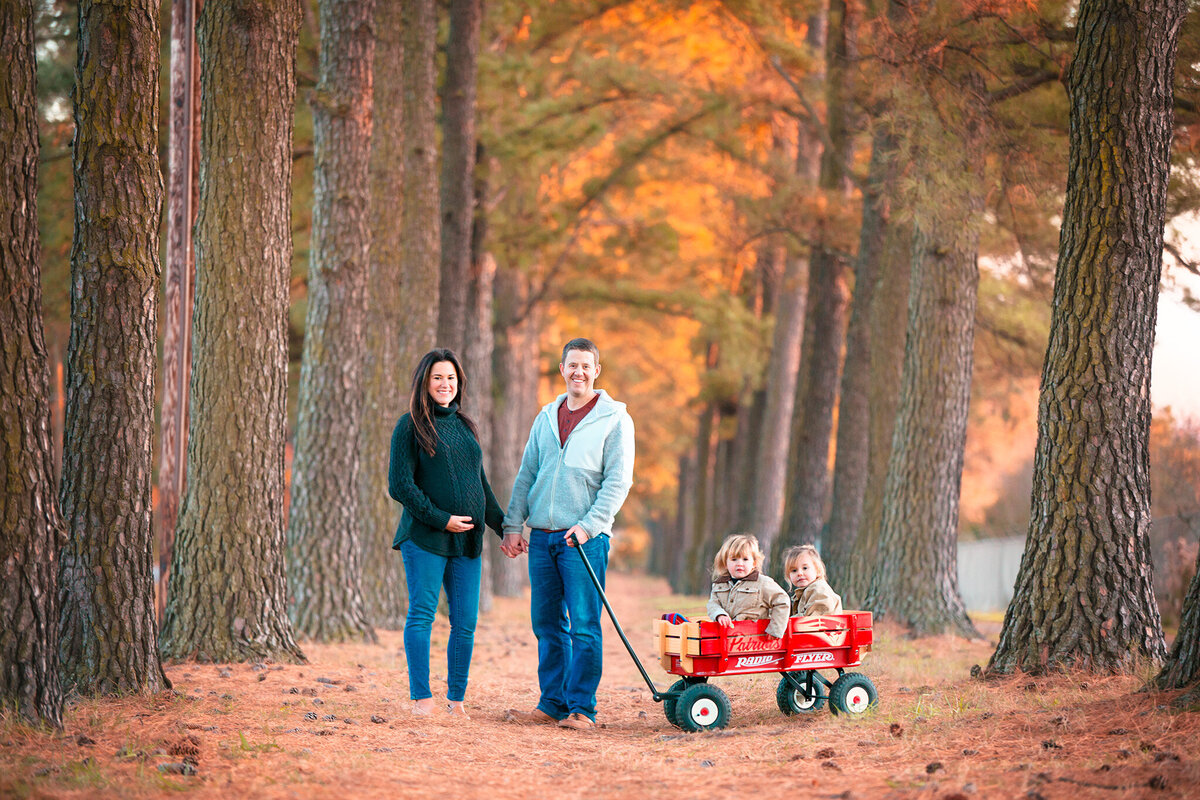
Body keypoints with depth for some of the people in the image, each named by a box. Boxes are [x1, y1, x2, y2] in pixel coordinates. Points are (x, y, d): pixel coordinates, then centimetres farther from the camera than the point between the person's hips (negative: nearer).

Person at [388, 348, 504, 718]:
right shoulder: (411, 426, -2)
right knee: (421, 616, -7)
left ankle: (456, 699, 10)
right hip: (425, 538, -5)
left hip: (467, 541, 5)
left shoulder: (464, 425, 17)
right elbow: (400, 485, -8)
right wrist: (442, 519, -12)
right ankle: (421, 698, -4)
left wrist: (503, 526, 20)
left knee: (465, 623, 3)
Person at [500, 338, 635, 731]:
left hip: (584, 537, -5)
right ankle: (552, 704, 13)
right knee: (547, 624, 7)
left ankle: (581, 708, -3)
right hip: (542, 535, 5)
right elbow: (526, 474, 16)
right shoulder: (547, 417, 15)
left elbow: (618, 480, -5)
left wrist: (589, 525, -15)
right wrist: (513, 525, 7)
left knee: (583, 625, -6)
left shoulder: (614, 419, 0)